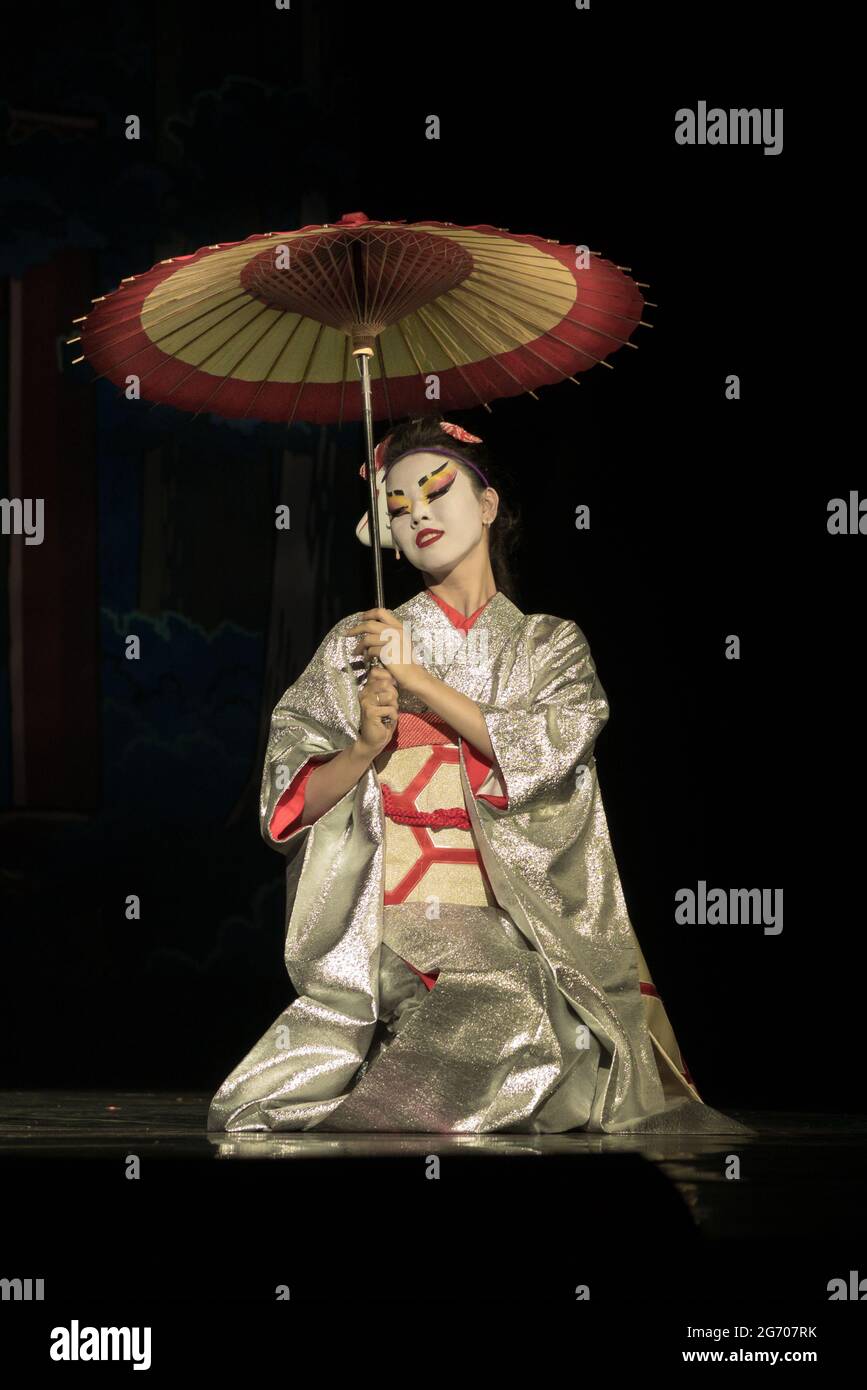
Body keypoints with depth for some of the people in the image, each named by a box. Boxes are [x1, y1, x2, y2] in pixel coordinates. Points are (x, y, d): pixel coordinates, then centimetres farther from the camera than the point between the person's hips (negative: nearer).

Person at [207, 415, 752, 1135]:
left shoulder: (551, 644, 14)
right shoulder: (356, 645, 12)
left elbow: (549, 751, -7)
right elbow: (291, 801, 6)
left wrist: (417, 677, -5)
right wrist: (362, 749, -13)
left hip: (510, 936, 1)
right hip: (383, 935, 0)